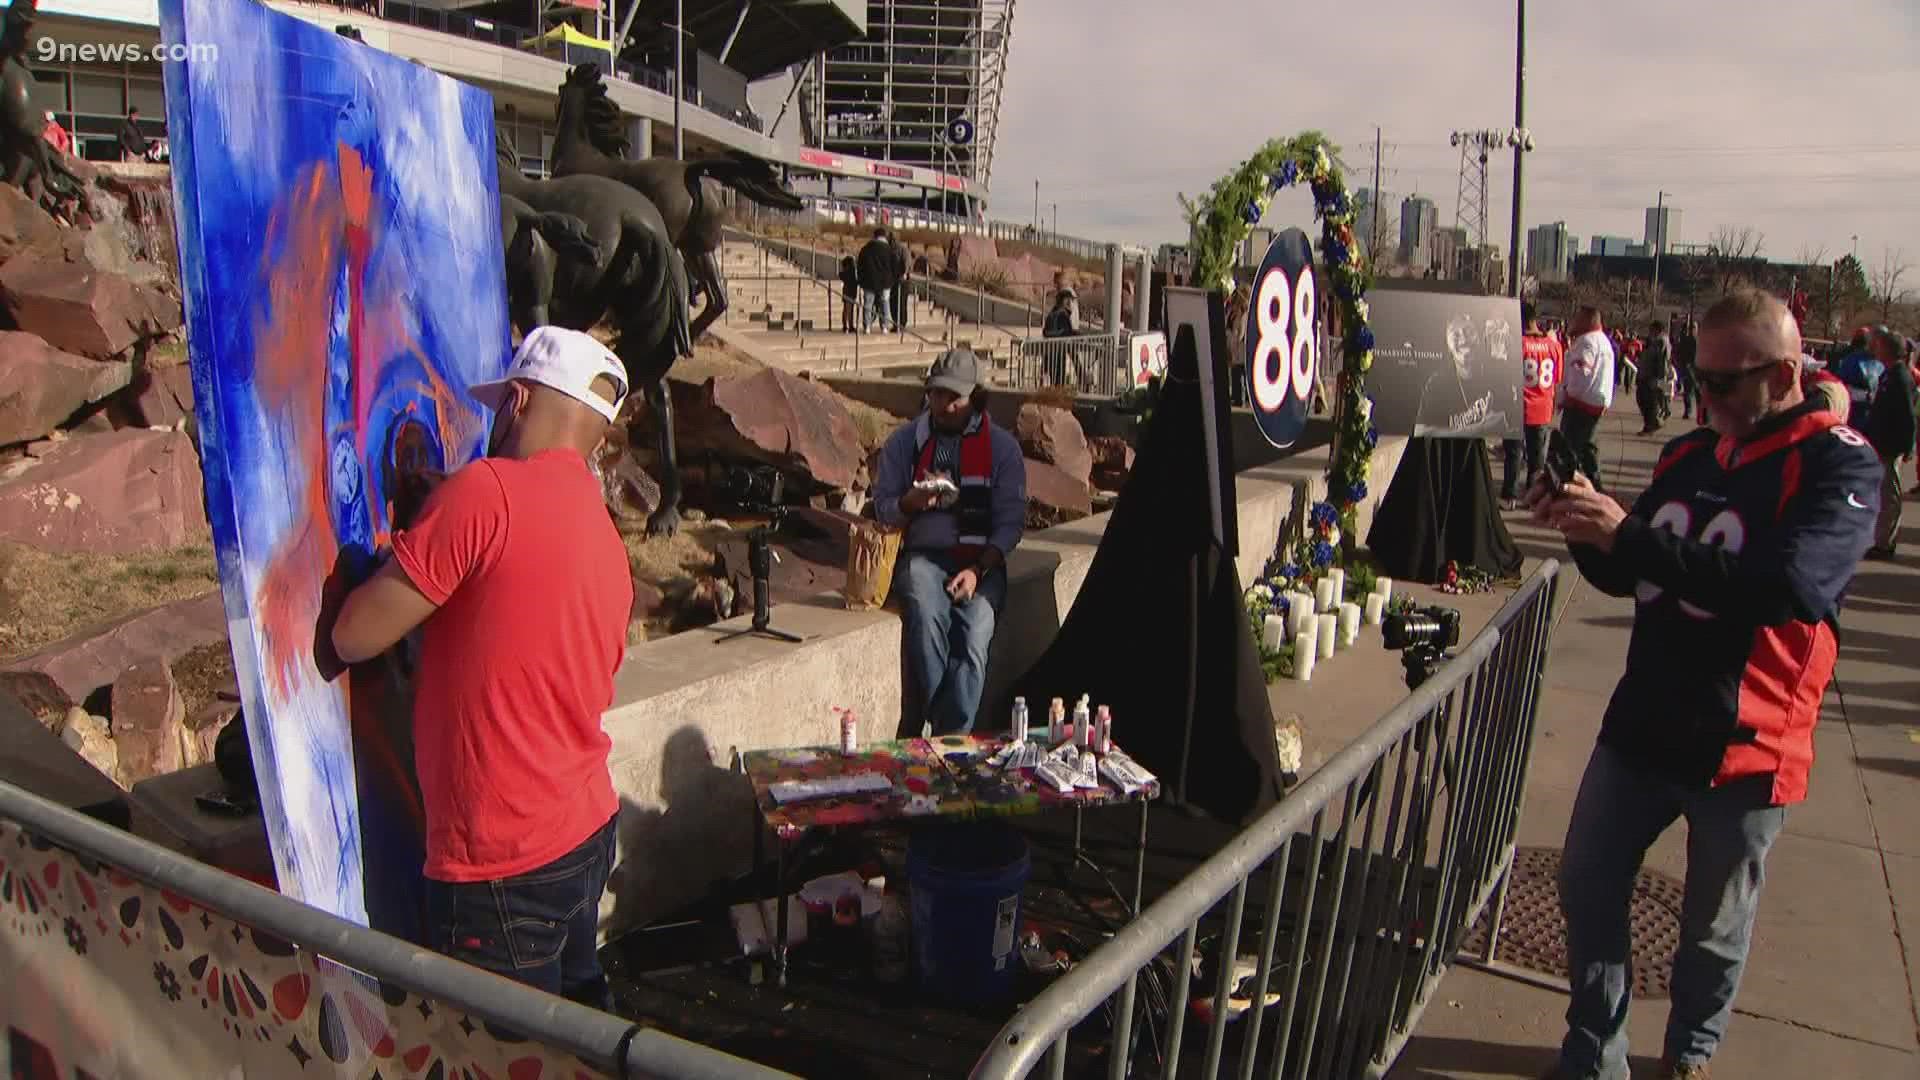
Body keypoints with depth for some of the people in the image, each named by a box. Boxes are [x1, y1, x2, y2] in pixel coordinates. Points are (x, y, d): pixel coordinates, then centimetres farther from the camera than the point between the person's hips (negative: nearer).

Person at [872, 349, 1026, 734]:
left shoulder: (1002, 446, 6)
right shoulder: (903, 442, 9)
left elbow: (1011, 521, 3)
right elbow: (883, 509, 10)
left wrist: (978, 570, -11)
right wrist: (909, 502, -14)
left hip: (981, 561, 0)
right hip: (923, 555, 0)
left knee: (975, 633, -29)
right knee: (925, 616, -33)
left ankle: (950, 737, -25)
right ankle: (939, 727, -27)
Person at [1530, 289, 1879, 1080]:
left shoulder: (1839, 467, -12)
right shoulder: (1690, 456, 8)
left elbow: (1787, 585, -29)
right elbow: (1627, 577, 15)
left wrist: (1630, 533, -31)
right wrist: (1586, 527, -6)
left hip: (1744, 746, -5)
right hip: (1643, 725, 6)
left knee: (1714, 931, 13)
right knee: (1586, 888, 12)